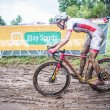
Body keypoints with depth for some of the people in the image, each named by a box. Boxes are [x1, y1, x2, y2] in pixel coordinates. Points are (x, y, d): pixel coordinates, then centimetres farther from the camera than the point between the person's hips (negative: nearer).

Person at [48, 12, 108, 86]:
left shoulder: (69, 22, -18)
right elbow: (66, 39, 17)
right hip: (91, 35, 10)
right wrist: (55, 46, 11)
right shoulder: (71, 22, 10)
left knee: (91, 59, -11)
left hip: (97, 34, -10)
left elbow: (66, 39, -31)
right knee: (83, 54, 14)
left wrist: (55, 49, -32)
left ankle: (100, 80, 1)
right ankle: (81, 74, 26)